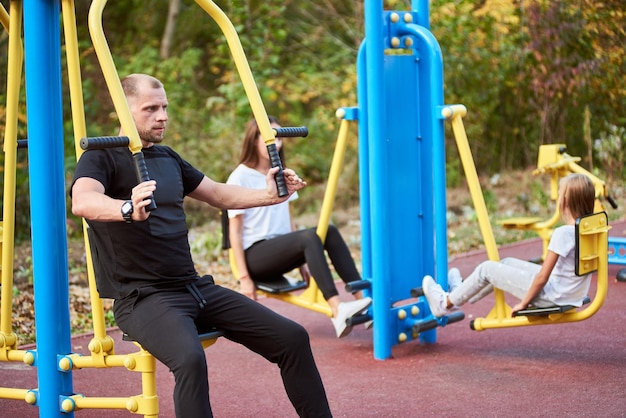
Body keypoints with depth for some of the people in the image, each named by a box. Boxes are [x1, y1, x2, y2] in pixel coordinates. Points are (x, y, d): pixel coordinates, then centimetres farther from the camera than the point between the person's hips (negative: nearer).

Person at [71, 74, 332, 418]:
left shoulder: (167, 158, 16)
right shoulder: (102, 158, -7)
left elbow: (219, 195, 26)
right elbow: (82, 202, -29)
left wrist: (268, 196, 7)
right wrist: (129, 210, -50)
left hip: (195, 287, 8)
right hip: (144, 296, -8)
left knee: (292, 338, -1)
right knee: (189, 359, -38)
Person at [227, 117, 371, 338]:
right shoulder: (240, 178, -6)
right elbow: (235, 231, -9)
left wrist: (302, 261, 13)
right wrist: (244, 277, -14)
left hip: (280, 251, 7)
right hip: (255, 254, -7)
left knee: (330, 231, -18)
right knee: (309, 236, -32)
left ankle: (362, 295, -28)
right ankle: (337, 311, -47)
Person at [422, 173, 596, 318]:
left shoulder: (563, 233, -25)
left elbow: (542, 277, -23)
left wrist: (524, 303, -9)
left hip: (553, 296, -8)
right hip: (573, 296, 8)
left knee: (486, 269, 5)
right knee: (507, 263, 25)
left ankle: (445, 303, 24)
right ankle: (463, 294, 44)